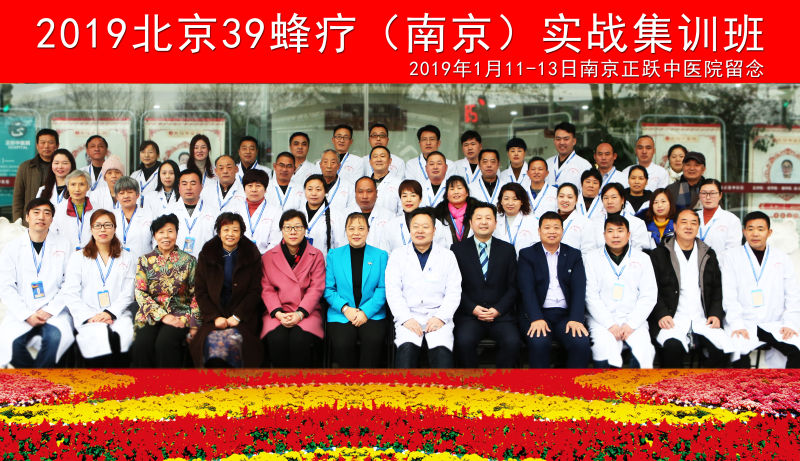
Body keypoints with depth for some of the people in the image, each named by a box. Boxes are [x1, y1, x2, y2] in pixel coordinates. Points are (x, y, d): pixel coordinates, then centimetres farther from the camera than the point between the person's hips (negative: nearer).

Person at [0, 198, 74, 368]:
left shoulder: (64, 246, 8)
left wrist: (49, 311, -10)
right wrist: (27, 315, -10)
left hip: (54, 311, -1)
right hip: (21, 312, 1)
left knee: (56, 337, -32)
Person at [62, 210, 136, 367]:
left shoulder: (127, 258, 20)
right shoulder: (78, 257, 18)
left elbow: (127, 294, 10)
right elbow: (70, 294, 6)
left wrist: (110, 313, -8)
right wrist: (89, 317, -9)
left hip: (118, 314, 1)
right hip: (88, 316, -1)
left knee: (123, 335, -34)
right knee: (101, 337, -34)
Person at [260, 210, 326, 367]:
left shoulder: (316, 256, 11)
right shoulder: (268, 257, 14)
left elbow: (316, 289, 1)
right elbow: (267, 289, 6)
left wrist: (299, 314, -14)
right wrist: (278, 313, -12)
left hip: (307, 312, -1)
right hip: (277, 312, 1)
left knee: (301, 339, -32)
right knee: (277, 339, -31)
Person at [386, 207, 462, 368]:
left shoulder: (447, 256, 14)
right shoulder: (397, 255, 13)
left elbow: (453, 293, 6)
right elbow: (393, 291, 4)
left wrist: (440, 317, -9)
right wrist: (406, 318, -11)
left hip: (438, 318, 0)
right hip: (408, 317, 0)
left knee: (442, 351, -29)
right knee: (407, 348, -30)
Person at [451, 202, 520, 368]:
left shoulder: (508, 250, 12)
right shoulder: (458, 249, 8)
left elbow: (513, 286, 9)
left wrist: (498, 309, -6)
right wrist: (473, 309, -9)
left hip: (501, 314, 1)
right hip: (469, 313, -1)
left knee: (512, 342, -27)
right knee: (464, 341, -30)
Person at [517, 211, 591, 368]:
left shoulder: (574, 255, 15)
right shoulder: (527, 255, 9)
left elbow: (579, 289, 3)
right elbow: (527, 289, -4)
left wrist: (576, 319, -14)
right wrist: (537, 319, -19)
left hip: (566, 315, 2)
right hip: (536, 314, -2)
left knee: (582, 343, -26)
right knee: (539, 342, -32)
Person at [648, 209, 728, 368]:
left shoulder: (709, 255, 20)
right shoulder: (659, 255, 9)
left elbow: (717, 288, 18)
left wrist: (716, 314, 2)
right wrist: (662, 314, -11)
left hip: (703, 321, 3)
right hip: (673, 320, -3)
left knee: (720, 348, -26)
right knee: (673, 347, -34)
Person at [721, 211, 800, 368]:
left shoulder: (782, 259, 16)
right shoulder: (731, 256, 9)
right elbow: (729, 295, 0)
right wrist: (737, 325, -13)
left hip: (775, 324, 2)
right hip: (744, 324, -2)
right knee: (738, 348, -32)